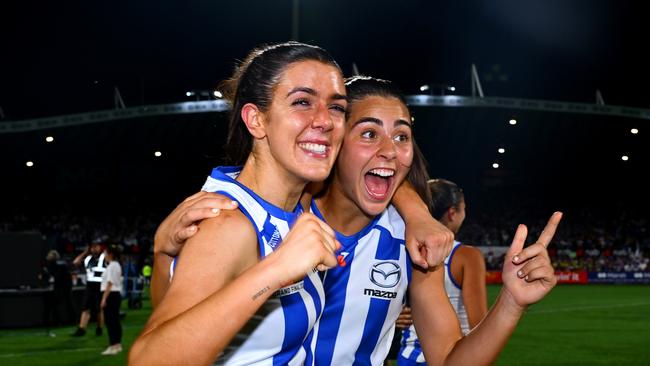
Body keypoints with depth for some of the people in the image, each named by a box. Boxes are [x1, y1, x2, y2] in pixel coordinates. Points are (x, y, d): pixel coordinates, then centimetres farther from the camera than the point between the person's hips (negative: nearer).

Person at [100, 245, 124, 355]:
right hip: (117, 294, 10)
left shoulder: (111, 266, -14)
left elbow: (109, 284, -20)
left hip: (111, 295, -10)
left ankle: (113, 346, -8)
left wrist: (104, 299, -21)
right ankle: (118, 345, 19)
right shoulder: (117, 265, 15)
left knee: (110, 321, -7)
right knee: (115, 320, 14)